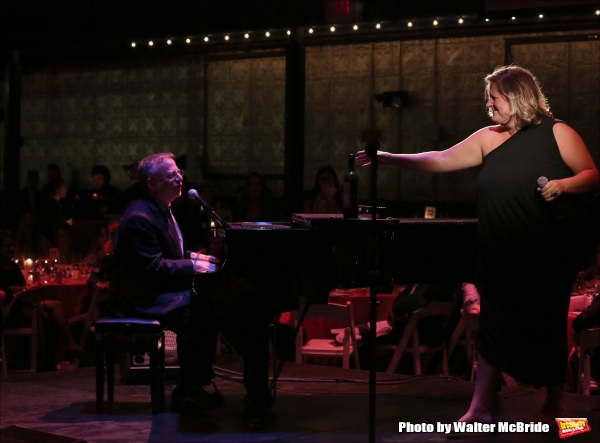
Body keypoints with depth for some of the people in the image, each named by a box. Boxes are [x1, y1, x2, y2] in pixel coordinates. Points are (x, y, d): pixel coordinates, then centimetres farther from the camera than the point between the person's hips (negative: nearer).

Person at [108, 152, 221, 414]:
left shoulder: (161, 210, 14)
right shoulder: (140, 217, -20)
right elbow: (153, 267, -25)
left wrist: (193, 257, 7)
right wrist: (193, 266, -21)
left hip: (160, 289, 11)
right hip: (142, 298, -11)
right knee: (194, 311, -27)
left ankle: (199, 382, 0)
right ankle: (185, 392, -18)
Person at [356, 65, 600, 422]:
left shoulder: (557, 134, -3)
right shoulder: (489, 139, 9)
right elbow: (442, 160, 7)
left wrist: (563, 185, -21)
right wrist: (390, 159, 1)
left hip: (547, 256, -4)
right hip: (502, 256, 4)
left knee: (549, 329, 5)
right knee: (494, 328, 3)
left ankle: (555, 405, 23)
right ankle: (479, 408, 7)